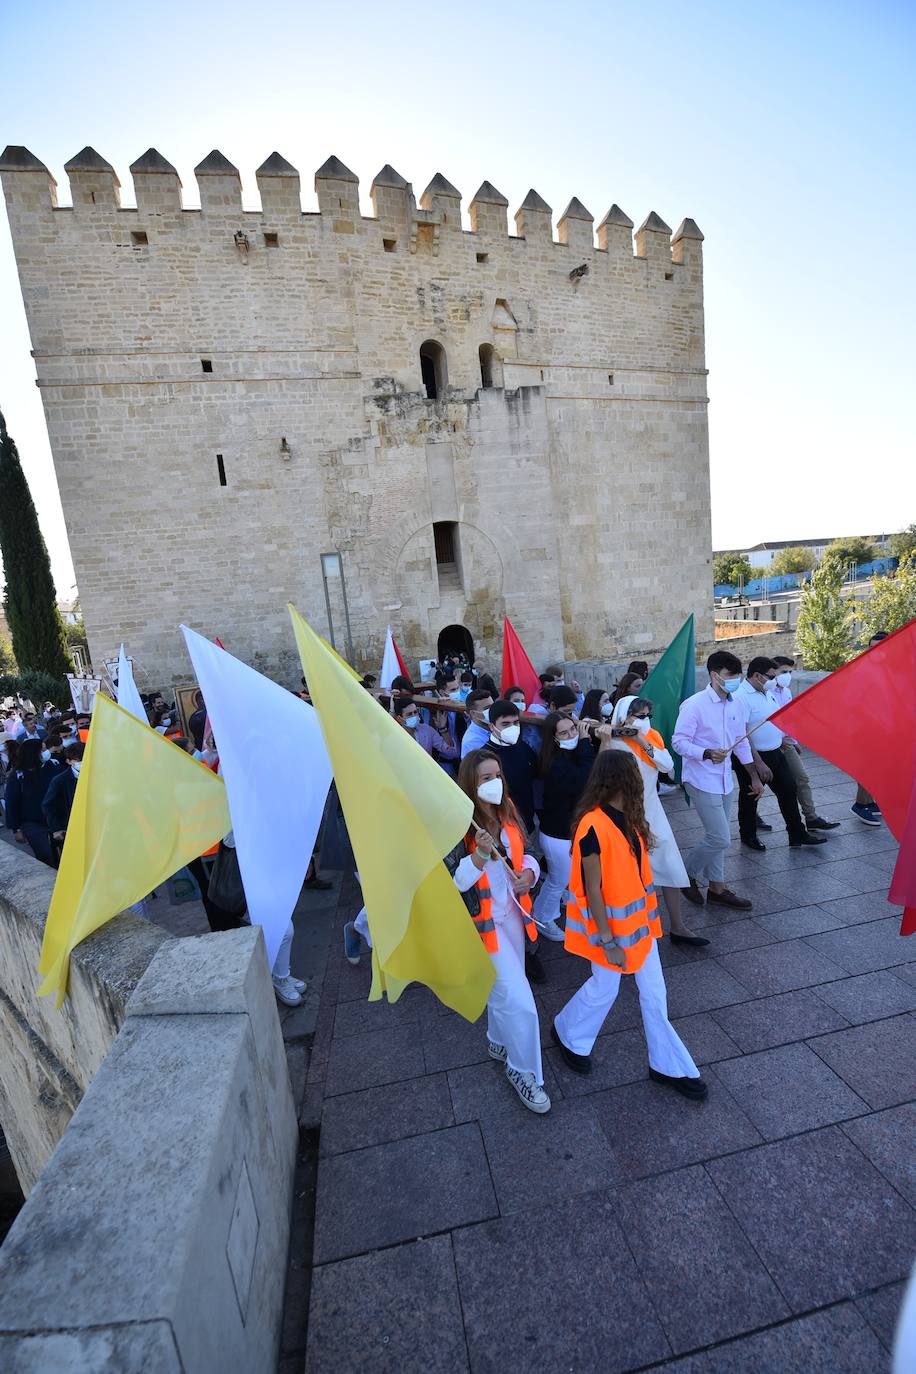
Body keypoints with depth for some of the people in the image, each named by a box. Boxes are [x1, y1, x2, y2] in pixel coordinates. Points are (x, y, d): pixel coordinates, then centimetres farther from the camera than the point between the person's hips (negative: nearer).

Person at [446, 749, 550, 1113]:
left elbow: (525, 853, 11)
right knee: (519, 1001, -2)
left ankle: (499, 1043, 52)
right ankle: (524, 1071, 24)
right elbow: (449, 882, -21)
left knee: (503, 989, 25)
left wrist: (529, 872, -10)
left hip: (512, 913, 7)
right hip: (482, 922, -6)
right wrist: (479, 856, -35)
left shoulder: (507, 813, -3)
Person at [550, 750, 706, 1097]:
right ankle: (566, 1034, 41)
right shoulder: (593, 827, -30)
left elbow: (635, 869, 7)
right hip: (609, 921, -7)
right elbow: (592, 890, -24)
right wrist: (608, 941, -17)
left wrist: (649, 912, 13)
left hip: (637, 918, 7)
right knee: (605, 988, 14)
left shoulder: (627, 817, -4)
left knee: (654, 993, 15)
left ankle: (668, 1065, 34)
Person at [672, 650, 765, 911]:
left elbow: (742, 742, 14)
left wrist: (754, 776, 16)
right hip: (702, 780, -7)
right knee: (720, 838, -8)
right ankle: (686, 872, 16)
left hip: (725, 779, 7)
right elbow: (679, 741, -17)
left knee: (717, 837, 16)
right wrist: (708, 754, -32)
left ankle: (717, 888, 30)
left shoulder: (738, 704, 4)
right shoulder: (694, 705, -17)